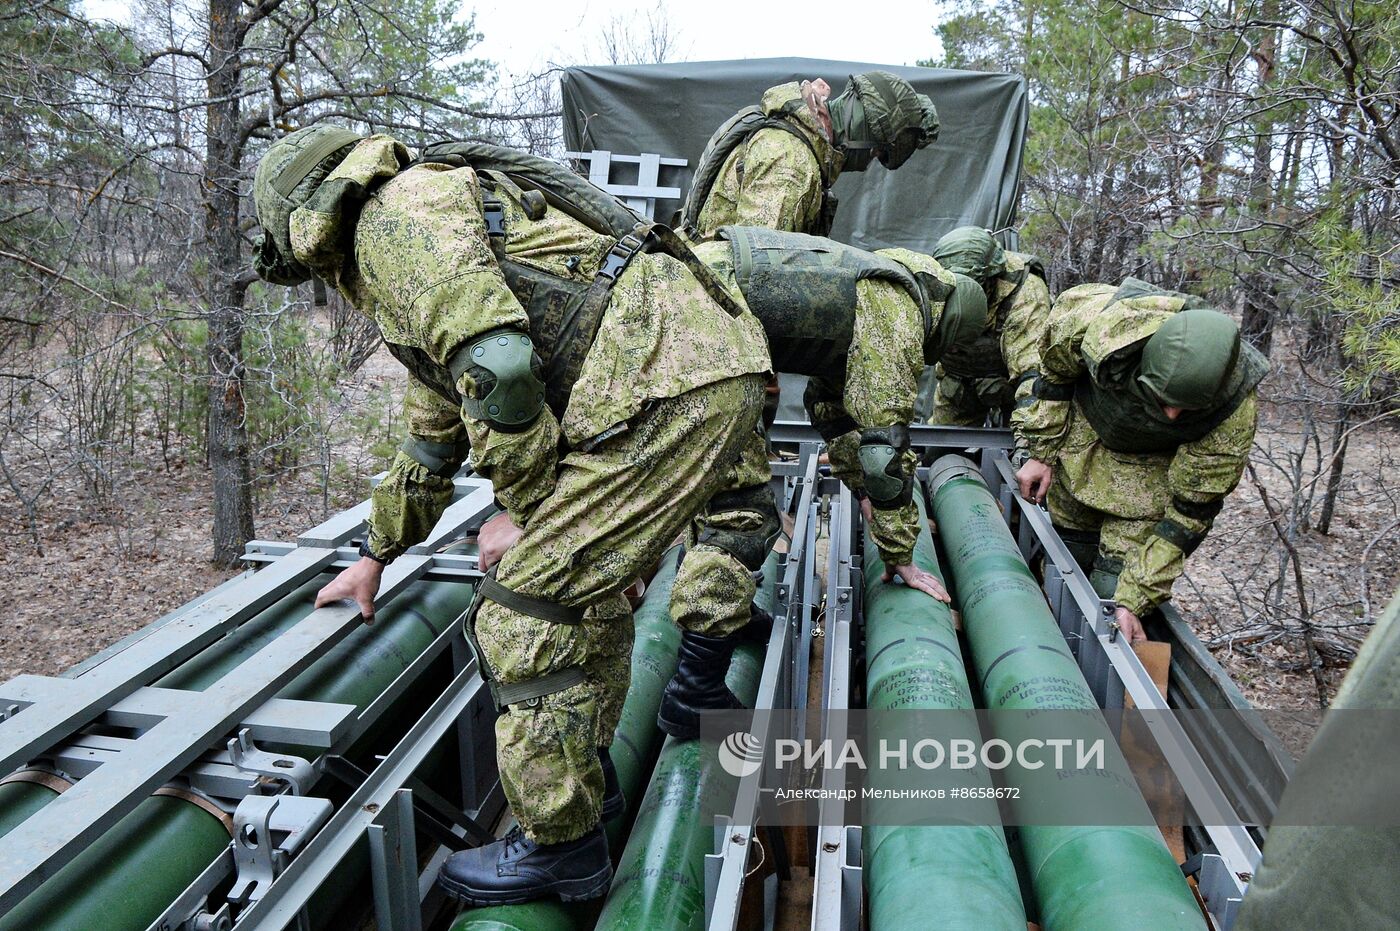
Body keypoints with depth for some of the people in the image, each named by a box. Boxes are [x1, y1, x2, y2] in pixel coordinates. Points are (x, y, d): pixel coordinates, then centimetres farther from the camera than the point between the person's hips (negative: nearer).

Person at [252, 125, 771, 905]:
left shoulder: (396, 212, -1)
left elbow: (496, 366, -17)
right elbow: (434, 438, 40)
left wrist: (533, 510, -3)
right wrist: (377, 557, 49)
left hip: (663, 385, -11)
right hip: (715, 371, 11)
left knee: (529, 612, -3)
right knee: (588, 576, 25)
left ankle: (562, 845, 15)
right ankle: (589, 769, 41)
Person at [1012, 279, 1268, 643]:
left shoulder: (1235, 414, -35)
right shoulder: (1104, 322, -37)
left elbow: (1189, 510, -25)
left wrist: (1134, 601, -25)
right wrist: (1042, 453, -8)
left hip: (1154, 463, -1)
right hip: (1083, 431, 2)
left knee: (1113, 586, -11)